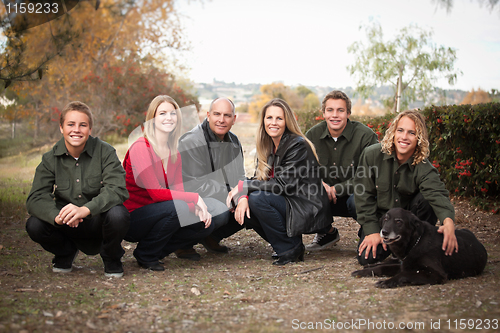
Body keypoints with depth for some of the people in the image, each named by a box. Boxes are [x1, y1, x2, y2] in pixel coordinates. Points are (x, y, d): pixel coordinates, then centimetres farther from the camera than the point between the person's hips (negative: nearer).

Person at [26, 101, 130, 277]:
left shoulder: (105, 152, -10)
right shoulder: (50, 159, -3)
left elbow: (117, 190, -24)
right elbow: (36, 198, -12)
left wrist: (85, 209, -41)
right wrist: (57, 216, -35)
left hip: (99, 222, -2)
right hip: (69, 227, 2)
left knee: (117, 215, -35)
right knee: (34, 225, -24)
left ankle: (112, 258, 0)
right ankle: (66, 252, 11)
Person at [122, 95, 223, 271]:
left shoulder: (174, 153, 6)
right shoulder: (141, 147, -17)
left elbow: (178, 191, 1)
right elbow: (155, 192, -24)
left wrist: (197, 208, -19)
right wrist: (195, 198, -22)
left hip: (157, 215, 7)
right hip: (131, 220, -7)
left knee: (205, 224, -8)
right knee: (177, 207, -31)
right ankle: (145, 255, -9)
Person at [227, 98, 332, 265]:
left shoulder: (298, 146, -16)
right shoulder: (267, 146, 8)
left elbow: (283, 184, -22)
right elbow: (259, 179, 5)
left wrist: (243, 186, -18)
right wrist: (243, 197, -17)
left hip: (308, 211, -8)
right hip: (287, 205, 8)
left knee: (258, 199, -25)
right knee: (242, 208, -8)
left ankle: (291, 248, -10)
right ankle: (285, 244, 6)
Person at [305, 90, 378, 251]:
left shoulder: (365, 135, -15)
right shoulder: (313, 135, -2)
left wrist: (337, 189, -25)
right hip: (326, 199, 4)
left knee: (357, 200, -38)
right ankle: (328, 233, 7)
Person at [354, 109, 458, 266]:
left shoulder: (424, 168, -20)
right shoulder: (372, 155, -16)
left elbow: (438, 194, -39)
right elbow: (364, 195, -11)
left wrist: (448, 221, -61)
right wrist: (372, 231, -17)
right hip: (380, 217, 0)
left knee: (425, 198, -31)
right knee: (367, 257, -22)